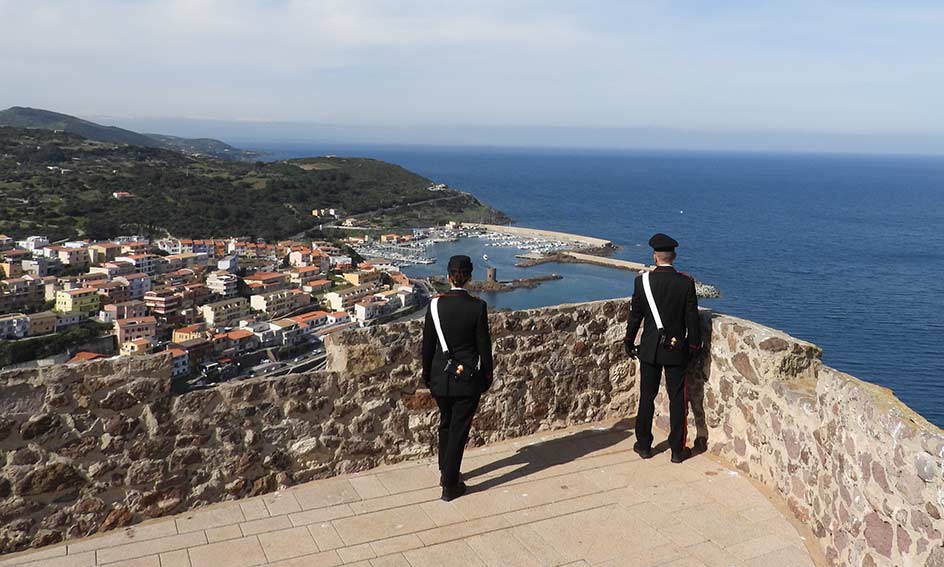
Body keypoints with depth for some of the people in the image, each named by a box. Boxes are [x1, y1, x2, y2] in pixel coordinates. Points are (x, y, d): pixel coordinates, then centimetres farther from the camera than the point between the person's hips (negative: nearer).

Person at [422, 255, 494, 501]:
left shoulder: (436, 304, -7)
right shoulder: (477, 306, -14)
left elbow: (427, 343, 0)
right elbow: (484, 345, -8)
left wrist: (427, 374, 13)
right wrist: (487, 375, 5)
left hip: (441, 376, 3)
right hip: (468, 378, -3)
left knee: (446, 424, 22)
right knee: (459, 429, 6)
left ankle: (445, 473, 37)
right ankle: (450, 485, 13)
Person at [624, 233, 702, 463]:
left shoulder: (642, 281, -9)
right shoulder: (686, 282, -9)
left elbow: (635, 315, -2)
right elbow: (692, 318, -5)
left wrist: (629, 343, 10)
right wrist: (694, 346, 6)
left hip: (649, 349, 0)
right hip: (676, 350, 0)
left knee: (647, 397, 11)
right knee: (677, 399, 8)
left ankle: (644, 445, 21)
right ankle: (677, 450, 13)